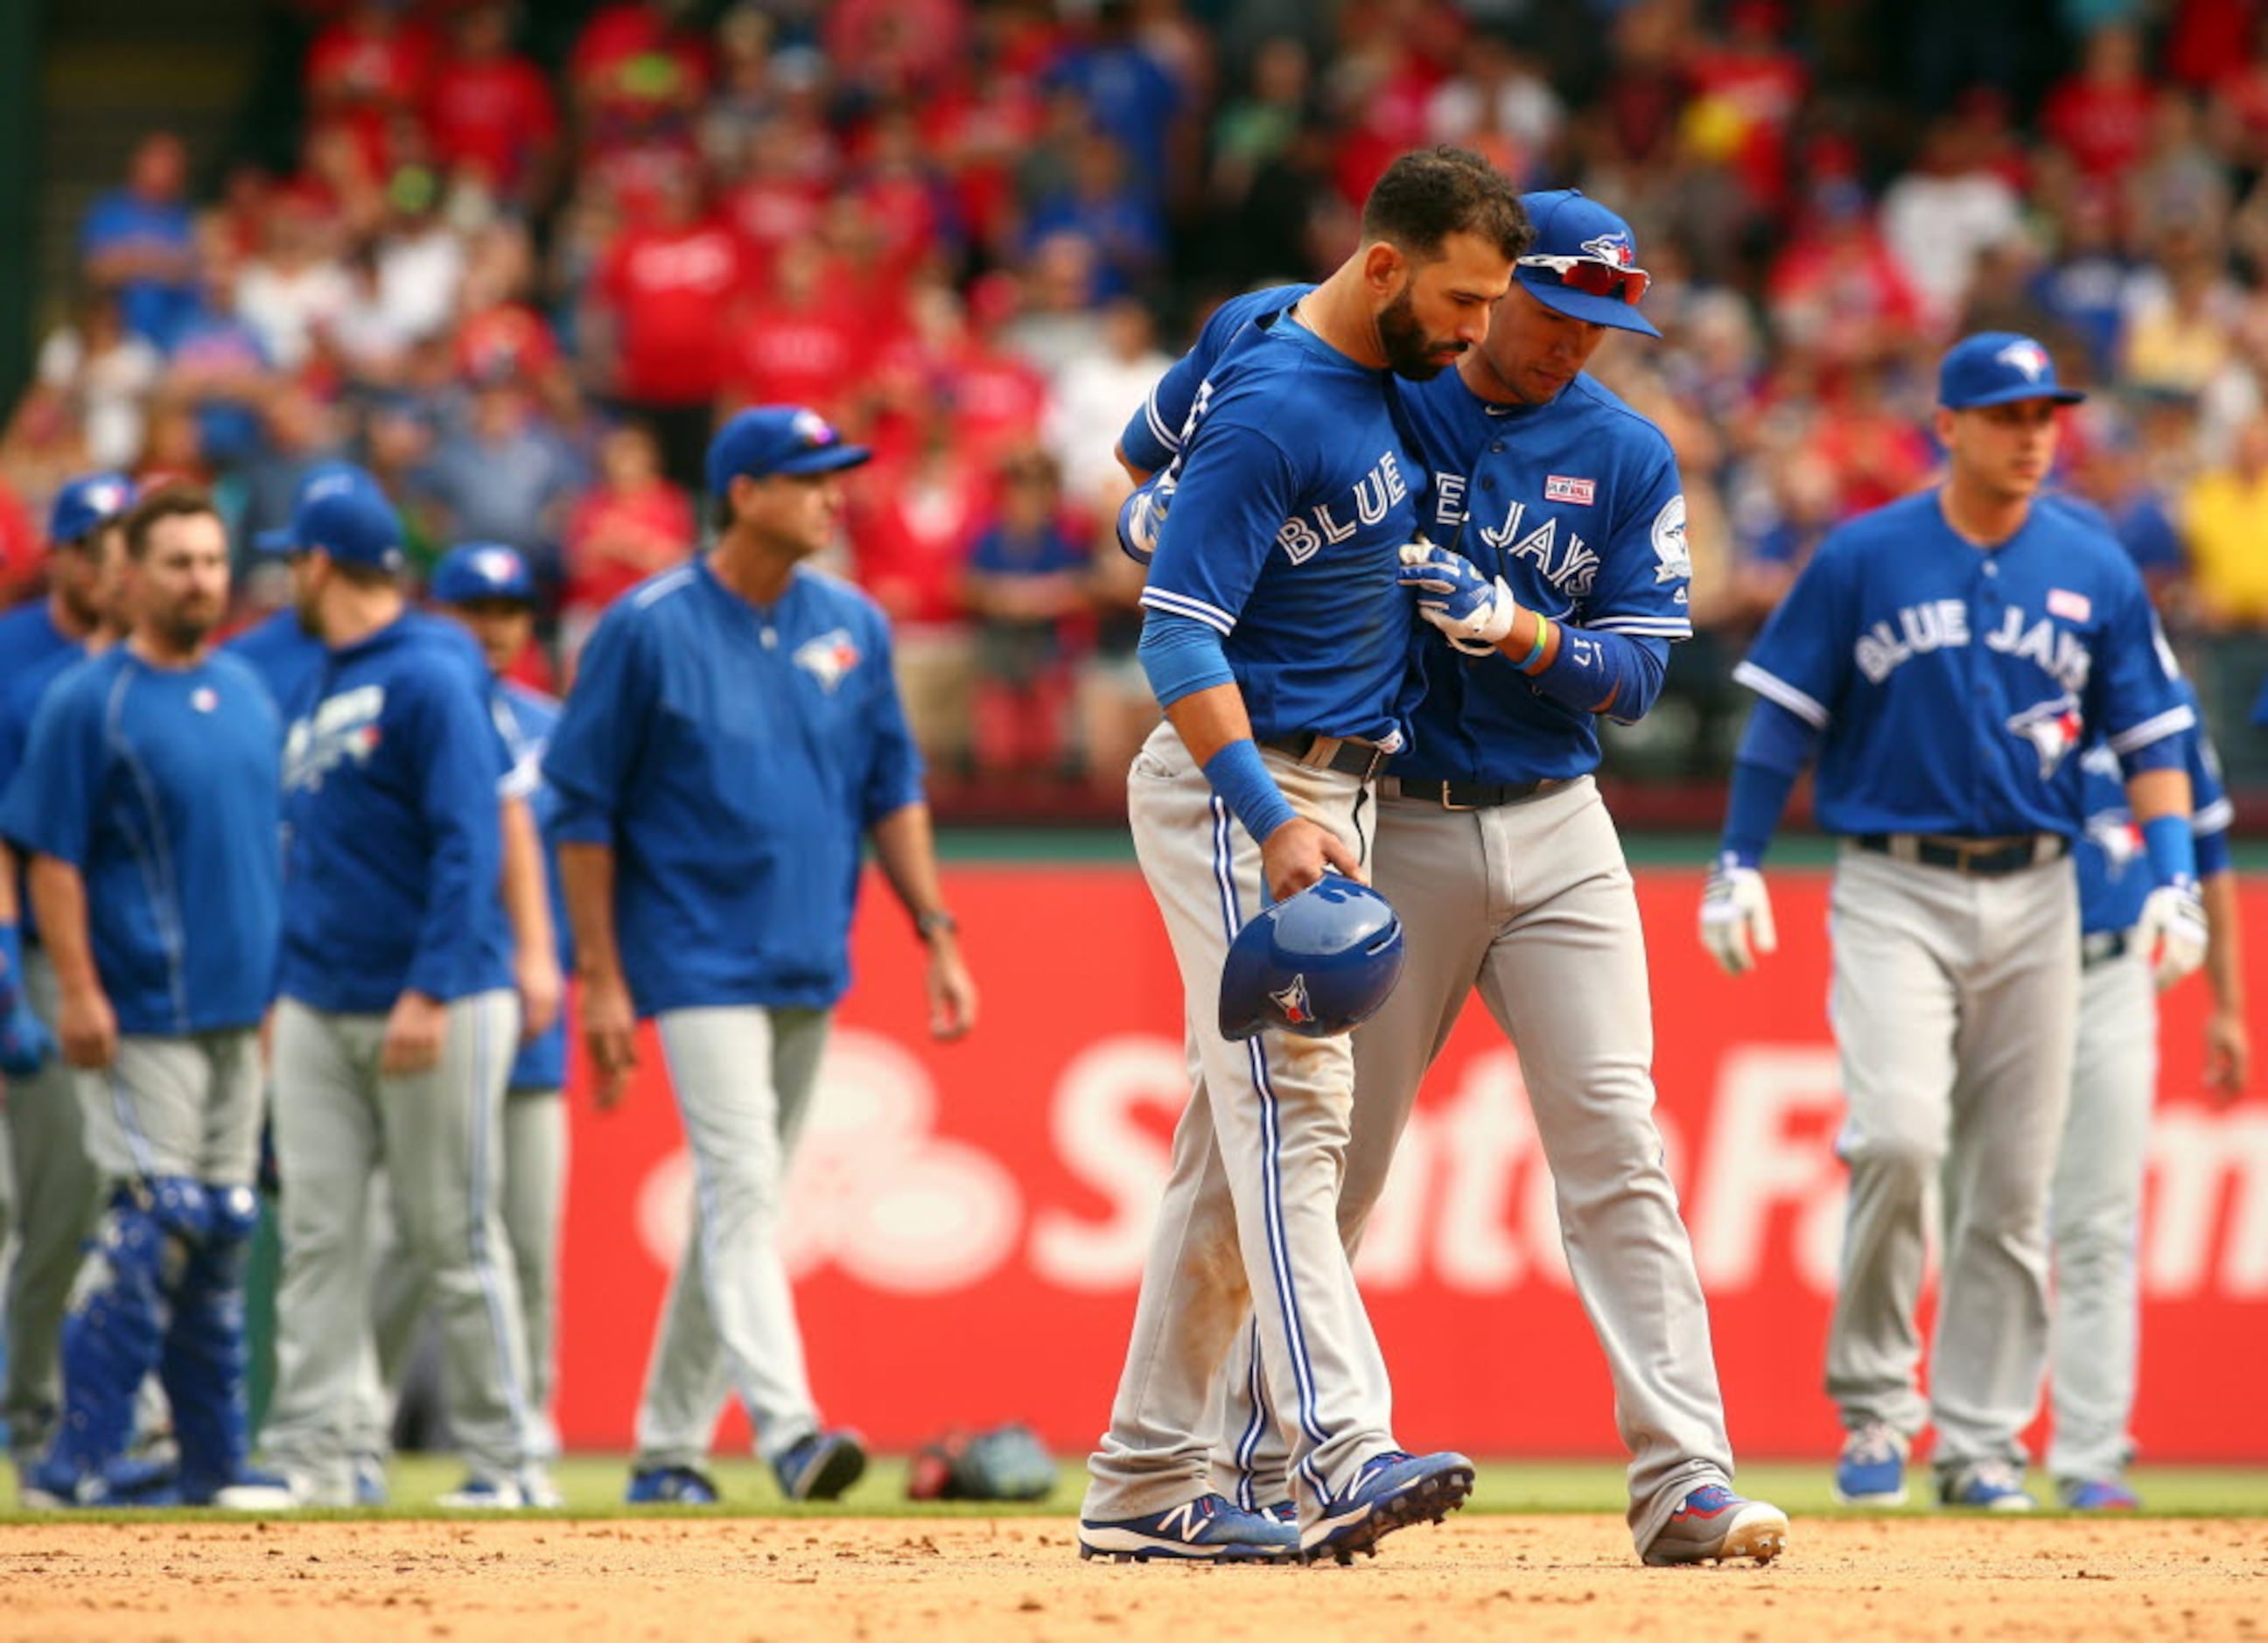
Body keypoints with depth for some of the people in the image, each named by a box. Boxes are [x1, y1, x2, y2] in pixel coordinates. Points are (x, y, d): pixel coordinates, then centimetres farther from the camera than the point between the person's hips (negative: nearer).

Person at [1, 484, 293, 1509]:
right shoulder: (87, 704, -7)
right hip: (142, 1019, -7)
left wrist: (281, 982, 15)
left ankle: (216, 1463, 15)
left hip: (239, 1009, 7)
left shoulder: (248, 694, 13)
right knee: (154, 1225, -12)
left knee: (223, 1233, 9)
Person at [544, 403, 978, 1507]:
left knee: (742, 1203, 10)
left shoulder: (850, 627, 7)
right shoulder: (648, 630, -8)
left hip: (810, 964, 6)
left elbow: (891, 787, 14)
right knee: (741, 1188, -17)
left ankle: (669, 1446, 19)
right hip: (701, 964, -6)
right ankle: (786, 1427, -27)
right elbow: (582, 807, -5)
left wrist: (936, 936, 6)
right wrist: (601, 979, -9)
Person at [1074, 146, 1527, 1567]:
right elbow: (1178, 634, -23)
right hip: (1242, 787, -10)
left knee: (1245, 1135, 9)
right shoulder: (1269, 410, -19)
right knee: (1288, 1108, -18)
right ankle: (1345, 1451, -30)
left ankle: (1147, 1483, 11)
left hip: (1331, 793, 10)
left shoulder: (1392, 371, 9)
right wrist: (1270, 821, -32)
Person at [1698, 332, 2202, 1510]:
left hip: (2034, 896, 3)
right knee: (1899, 1135, -20)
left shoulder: (2095, 573, 6)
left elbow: (2152, 738, 9)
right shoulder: (1861, 561, 0)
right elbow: (1782, 716, 4)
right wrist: (1738, 863, -3)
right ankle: (1874, 1400, -5)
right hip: (1894, 891, -3)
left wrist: (2173, 877, -3)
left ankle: (1981, 1437, 11)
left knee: (2012, 1182, 2)